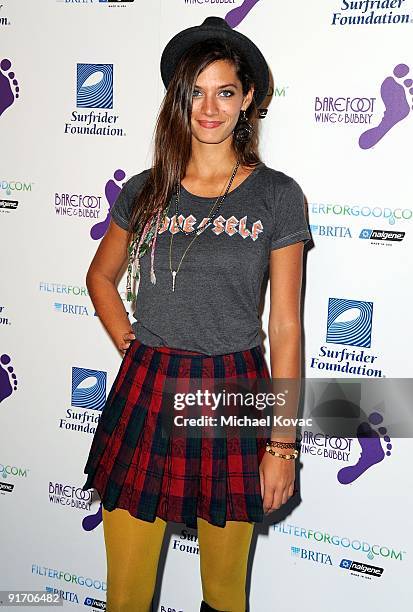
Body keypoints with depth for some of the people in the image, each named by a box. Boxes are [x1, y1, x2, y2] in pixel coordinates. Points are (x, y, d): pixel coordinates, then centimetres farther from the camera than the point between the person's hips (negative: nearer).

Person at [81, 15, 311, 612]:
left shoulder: (277, 195, -3)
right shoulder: (145, 191, 5)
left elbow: (285, 326, -3)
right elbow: (100, 277, 21)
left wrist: (283, 445, -4)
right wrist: (133, 348, 6)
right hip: (145, 391, 2)